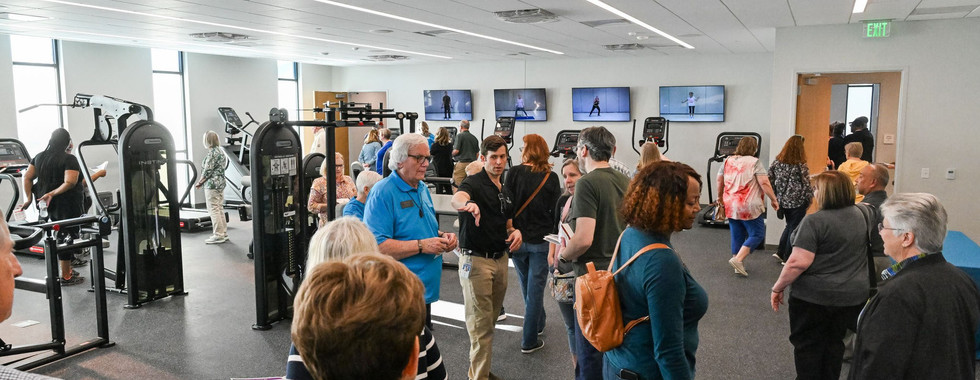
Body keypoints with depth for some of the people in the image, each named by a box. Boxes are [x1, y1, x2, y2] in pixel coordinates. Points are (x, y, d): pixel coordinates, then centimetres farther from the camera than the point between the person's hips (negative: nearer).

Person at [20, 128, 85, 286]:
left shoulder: (39, 157, 10)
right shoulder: (69, 159, -12)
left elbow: (27, 177, 8)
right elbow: (70, 182, -25)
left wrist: (29, 198, 7)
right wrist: (52, 194, -21)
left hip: (47, 204, 7)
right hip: (66, 205, -7)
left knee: (61, 234, 19)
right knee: (67, 236, 0)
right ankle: (66, 276, 5)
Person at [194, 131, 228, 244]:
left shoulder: (212, 153, -15)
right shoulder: (221, 151, 12)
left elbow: (207, 170, -17)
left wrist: (200, 182, -4)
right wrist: (203, 182, 14)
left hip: (212, 185, -9)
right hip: (221, 183, 9)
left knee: (213, 209, -4)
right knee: (220, 209, 14)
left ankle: (218, 235, -2)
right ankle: (223, 233, 18)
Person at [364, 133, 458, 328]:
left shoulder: (422, 188, 12)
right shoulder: (382, 193, -14)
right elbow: (377, 246, -24)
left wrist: (442, 237, 4)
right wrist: (421, 246, -23)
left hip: (426, 289, 8)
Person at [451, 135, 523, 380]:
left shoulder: (506, 192, 13)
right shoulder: (475, 183, -11)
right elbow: (457, 197, -35)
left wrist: (515, 232, -2)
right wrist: (467, 203, -60)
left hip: (500, 259, 8)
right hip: (476, 260, -7)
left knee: (490, 320, 17)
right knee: (481, 324, -2)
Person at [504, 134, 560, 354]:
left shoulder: (515, 173, -8)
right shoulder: (551, 177, -6)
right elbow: (556, 211, -3)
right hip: (541, 241, -1)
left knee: (527, 286, 21)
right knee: (535, 289, 5)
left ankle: (538, 324, 42)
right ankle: (529, 341, 8)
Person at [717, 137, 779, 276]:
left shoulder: (728, 161, 10)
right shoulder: (754, 162, -7)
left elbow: (719, 181, 19)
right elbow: (764, 183, -13)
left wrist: (720, 197, 33)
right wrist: (773, 199, -4)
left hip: (730, 206, 6)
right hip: (749, 207, -6)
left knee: (737, 236, 13)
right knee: (757, 235, 2)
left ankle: (739, 265, 16)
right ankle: (738, 259, -13)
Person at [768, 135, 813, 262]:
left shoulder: (777, 162, -1)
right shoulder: (801, 165, -15)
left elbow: (770, 179, 3)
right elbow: (806, 184, -11)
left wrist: (776, 196, 13)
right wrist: (809, 199, 4)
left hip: (782, 201, 5)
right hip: (798, 202, -5)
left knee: (789, 225, 23)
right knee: (794, 228, 8)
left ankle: (780, 252, 18)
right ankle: (787, 258, 13)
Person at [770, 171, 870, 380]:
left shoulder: (815, 221, -20)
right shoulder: (859, 215, 5)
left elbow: (798, 262, -24)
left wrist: (778, 287, -14)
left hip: (815, 297, -6)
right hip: (853, 296, 7)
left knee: (807, 346, 8)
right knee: (834, 343, 18)